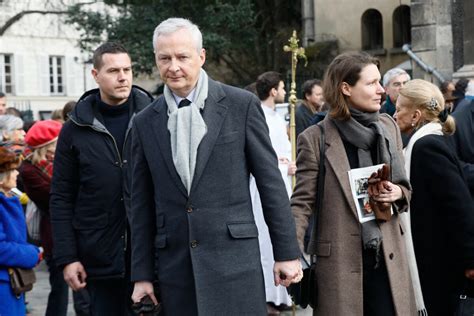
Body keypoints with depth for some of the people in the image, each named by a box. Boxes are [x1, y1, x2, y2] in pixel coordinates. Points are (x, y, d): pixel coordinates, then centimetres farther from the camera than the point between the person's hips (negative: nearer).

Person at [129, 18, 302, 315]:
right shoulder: (145, 122, 8)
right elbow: (142, 204, 10)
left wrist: (287, 252, -1)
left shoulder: (242, 105, -1)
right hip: (174, 266, 3)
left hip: (234, 260, -2)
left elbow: (271, 181, 0)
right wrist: (142, 274, 8)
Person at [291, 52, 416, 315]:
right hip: (340, 260, -4)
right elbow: (302, 203, -4)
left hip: (387, 257, 4)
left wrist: (399, 193, -4)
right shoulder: (315, 138, -5)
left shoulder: (388, 126, 8)